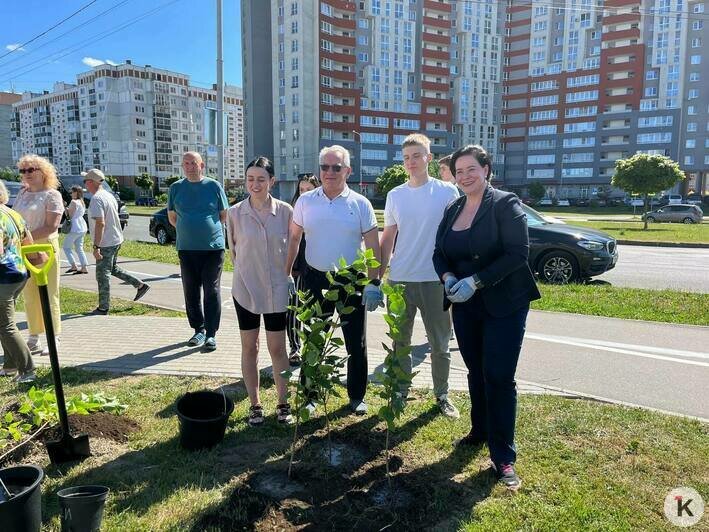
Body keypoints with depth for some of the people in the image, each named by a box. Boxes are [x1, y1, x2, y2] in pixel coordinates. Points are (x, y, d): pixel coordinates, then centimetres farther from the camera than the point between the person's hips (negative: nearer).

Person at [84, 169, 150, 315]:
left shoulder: (96, 199, -19)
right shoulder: (109, 195, 11)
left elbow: (100, 223, -27)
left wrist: (96, 246, -25)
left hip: (106, 244, -9)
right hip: (116, 239, 9)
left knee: (103, 275, 1)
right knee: (113, 269, 24)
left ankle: (103, 308, 9)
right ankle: (141, 285, 22)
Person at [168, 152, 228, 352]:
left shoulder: (214, 186, 0)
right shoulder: (175, 188, 6)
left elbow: (224, 215, 7)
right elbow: (172, 217, 15)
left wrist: (208, 229, 5)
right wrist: (189, 231, 10)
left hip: (213, 247, -3)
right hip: (186, 249, 3)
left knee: (212, 291, -1)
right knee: (191, 292, 9)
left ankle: (211, 334, 4)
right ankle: (198, 330, 23)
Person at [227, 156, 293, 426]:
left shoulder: (285, 211, -6)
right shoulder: (235, 212, -5)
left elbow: (293, 248, 4)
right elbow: (233, 250, 6)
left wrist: (288, 276, 6)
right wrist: (247, 272, 8)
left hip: (277, 289, -1)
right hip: (245, 289, 1)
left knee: (277, 349, 6)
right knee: (249, 348, 10)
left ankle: (283, 403, 24)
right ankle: (255, 405, 25)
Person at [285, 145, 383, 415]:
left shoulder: (360, 204, -4)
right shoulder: (305, 201, 1)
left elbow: (373, 246, -4)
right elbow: (293, 240, 7)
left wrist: (373, 283, -9)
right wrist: (286, 274, 3)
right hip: (315, 279, 2)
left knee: (356, 343, 10)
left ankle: (356, 396, 27)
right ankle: (310, 395, 28)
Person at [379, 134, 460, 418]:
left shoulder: (447, 192, -2)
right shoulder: (395, 195, 6)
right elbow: (387, 239, 11)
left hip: (435, 280, -2)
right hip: (399, 280, 3)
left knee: (440, 344, 9)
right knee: (400, 342, 12)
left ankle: (442, 395, 26)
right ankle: (401, 392, 28)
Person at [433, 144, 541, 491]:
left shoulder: (505, 204, -9)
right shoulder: (453, 210, 9)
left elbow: (518, 253, -17)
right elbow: (439, 253, 10)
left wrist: (476, 281, -23)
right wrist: (447, 277, -12)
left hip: (504, 306, -5)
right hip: (465, 306, 6)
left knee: (499, 378, -5)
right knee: (475, 372, 16)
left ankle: (503, 458, 6)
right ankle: (480, 431, 36)